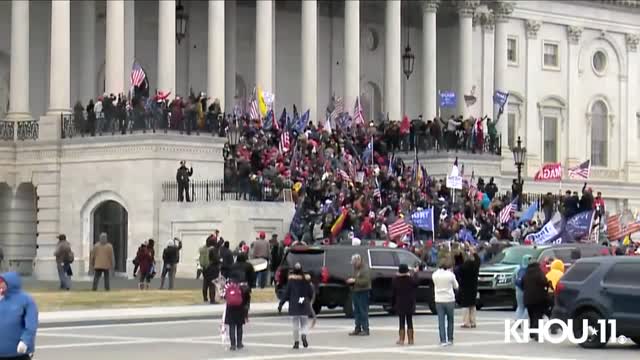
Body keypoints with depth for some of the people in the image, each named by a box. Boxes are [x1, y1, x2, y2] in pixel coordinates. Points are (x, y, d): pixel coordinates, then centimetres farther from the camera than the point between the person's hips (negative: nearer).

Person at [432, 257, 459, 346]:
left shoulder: (435, 275, -3)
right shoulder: (450, 275, -10)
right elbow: (456, 286, 3)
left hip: (439, 300, 2)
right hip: (449, 300, -2)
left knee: (441, 321, 2)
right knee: (450, 320, 13)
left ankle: (443, 340, -3)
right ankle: (450, 339, 18)